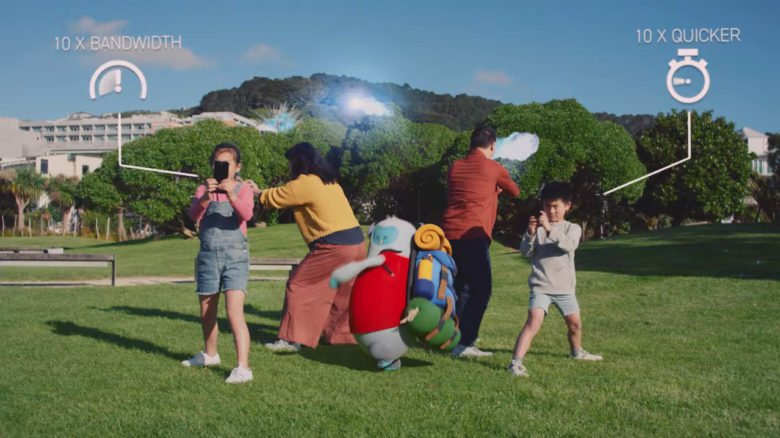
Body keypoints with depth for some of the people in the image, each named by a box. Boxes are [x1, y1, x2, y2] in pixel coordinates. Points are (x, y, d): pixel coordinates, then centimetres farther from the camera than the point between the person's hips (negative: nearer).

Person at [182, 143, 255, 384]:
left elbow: (247, 214, -21)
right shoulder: (204, 190, 6)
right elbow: (194, 215, -12)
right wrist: (206, 197, -32)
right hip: (208, 256, 4)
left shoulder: (243, 189, -1)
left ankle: (243, 367, -19)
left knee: (235, 313, -17)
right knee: (206, 312, 19)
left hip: (235, 256, -4)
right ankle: (210, 354, 41)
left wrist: (231, 195, -39)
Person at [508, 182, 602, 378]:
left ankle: (577, 352, 47)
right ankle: (516, 362, -26)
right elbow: (525, 251, -8)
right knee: (533, 322, -21)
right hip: (541, 286, -3)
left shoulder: (573, 228, 2)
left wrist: (550, 229, -31)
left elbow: (569, 245, -20)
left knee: (575, 323, 18)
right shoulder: (538, 227, 0)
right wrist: (530, 233, -25)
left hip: (565, 288, 3)